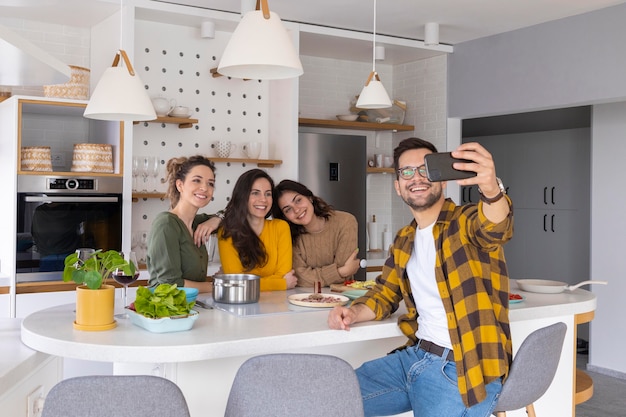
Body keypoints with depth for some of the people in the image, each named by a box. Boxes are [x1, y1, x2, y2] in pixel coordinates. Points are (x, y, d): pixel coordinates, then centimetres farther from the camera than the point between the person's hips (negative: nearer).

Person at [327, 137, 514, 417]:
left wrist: (492, 190, -56)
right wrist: (354, 313, -2)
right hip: (416, 355, 7)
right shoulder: (404, 240, 12)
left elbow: (494, 228, -33)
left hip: (462, 369, -7)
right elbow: (385, 293, 20)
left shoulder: (465, 222, -10)